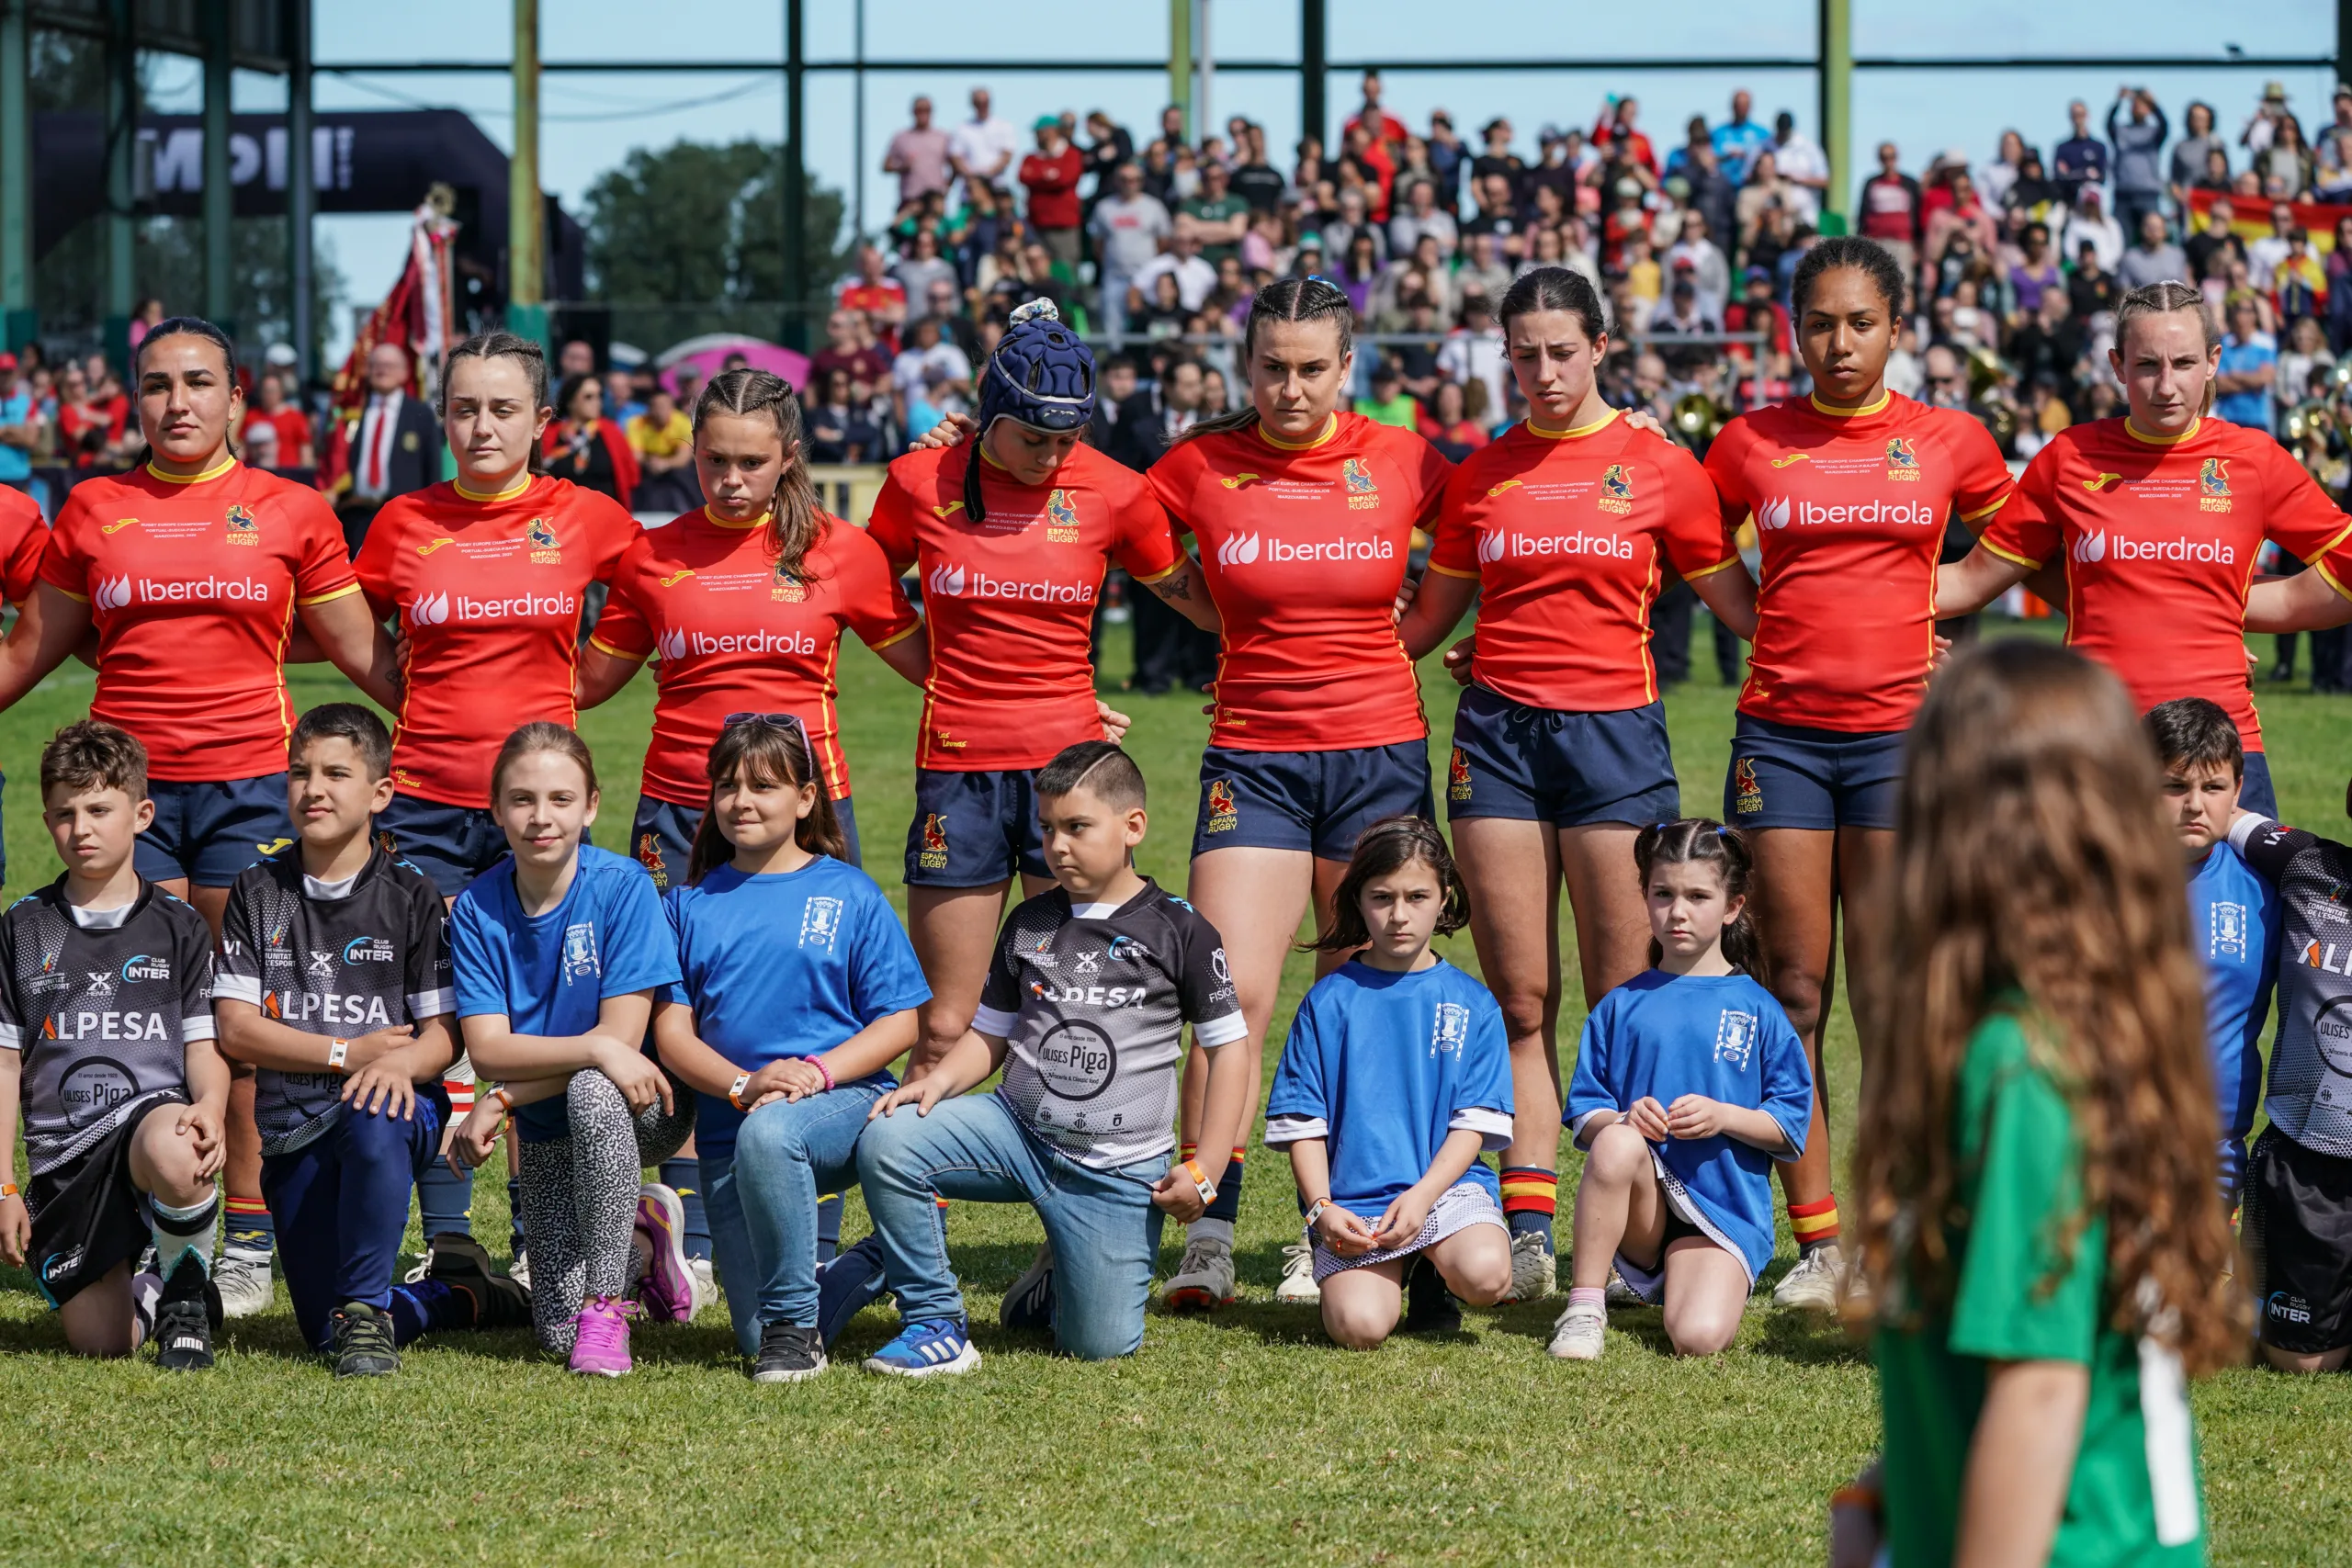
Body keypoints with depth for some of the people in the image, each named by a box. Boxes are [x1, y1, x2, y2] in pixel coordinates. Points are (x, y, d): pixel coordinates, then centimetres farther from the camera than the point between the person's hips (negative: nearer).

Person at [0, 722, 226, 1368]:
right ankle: (148, 1296, 28)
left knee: (172, 1153, -42)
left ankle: (185, 1291, -10)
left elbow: (203, 1045, 5)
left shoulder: (178, 927, 9)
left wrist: (210, 1109, -19)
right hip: (63, 1153, 2)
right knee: (100, 1342, -11)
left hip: (153, 1111, -2)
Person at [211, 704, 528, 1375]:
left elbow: (443, 1036, -3)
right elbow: (235, 1029, 0)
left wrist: (398, 1063, -26)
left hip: (400, 1114, -3)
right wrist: (348, 1053, -8)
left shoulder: (409, 896, 2)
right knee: (322, 1332, -4)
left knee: (373, 1116, -42)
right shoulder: (258, 893, 7)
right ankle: (462, 1294, 26)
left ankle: (366, 1309, -28)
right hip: (293, 1128, 3)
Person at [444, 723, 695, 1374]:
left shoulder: (621, 885, -15)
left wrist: (502, 1100, -22)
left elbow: (623, 1037, -20)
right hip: (548, 1134, 3)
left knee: (592, 1093, -40)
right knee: (557, 1333, -9)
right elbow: (487, 1047, -16)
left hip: (643, 1106, -3)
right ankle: (641, 1234, 25)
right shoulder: (476, 910, -7)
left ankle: (604, 1306, -25)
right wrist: (597, 1048, -32)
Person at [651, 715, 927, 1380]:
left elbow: (899, 1022, 0)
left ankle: (795, 1322, -22)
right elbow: (672, 1029, 3)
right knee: (756, 1339, -7)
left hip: (845, 1102, -3)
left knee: (768, 1133, -40)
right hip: (728, 1122, 3)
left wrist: (815, 1073, -18)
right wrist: (743, 1085, -16)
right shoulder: (689, 904, 10)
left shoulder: (849, 895, 4)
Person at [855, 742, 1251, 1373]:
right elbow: (991, 1035, 12)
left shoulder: (1178, 931, -4)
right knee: (886, 1141, -23)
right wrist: (940, 1080, -11)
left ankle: (1061, 1285, 30)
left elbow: (1229, 1048, -1)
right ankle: (935, 1322, -11)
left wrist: (1203, 1172, -7)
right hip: (1017, 1129, 3)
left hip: (1117, 1170, -3)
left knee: (1100, 1344, -8)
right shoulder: (1030, 924, 8)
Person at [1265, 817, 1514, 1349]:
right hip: (1353, 1200, -1)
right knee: (1359, 1325, -27)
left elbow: (1474, 1124, 1)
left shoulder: (1472, 1004, 7)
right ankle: (1393, 1273, 9)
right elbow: (1302, 1121, 4)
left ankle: (1432, 1275, 6)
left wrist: (1421, 1196, -14)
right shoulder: (1329, 1001, 6)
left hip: (1446, 1184, 1)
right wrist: (1322, 1207, -11)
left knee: (1485, 1274, -31)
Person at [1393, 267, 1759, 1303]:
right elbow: (1428, 615, 19)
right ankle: (1529, 1224, 1)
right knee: (1520, 998, 1)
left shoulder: (1659, 468, 3)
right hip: (1498, 732, 2)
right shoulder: (1479, 476, 10)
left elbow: (1736, 602, 10)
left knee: (1628, 1003, -3)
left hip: (1614, 731, -2)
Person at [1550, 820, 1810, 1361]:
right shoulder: (1621, 1007, 10)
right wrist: (1625, 1121, -15)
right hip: (1641, 1203, 2)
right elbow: (1585, 1117, 7)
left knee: (1699, 1338, -28)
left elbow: (1790, 1124, 4)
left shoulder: (1757, 1010, 6)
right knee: (1618, 1143, -35)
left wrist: (1723, 1117, -13)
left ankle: (1710, 1284, 10)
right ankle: (1584, 1308, -21)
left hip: (1725, 1209, -2)